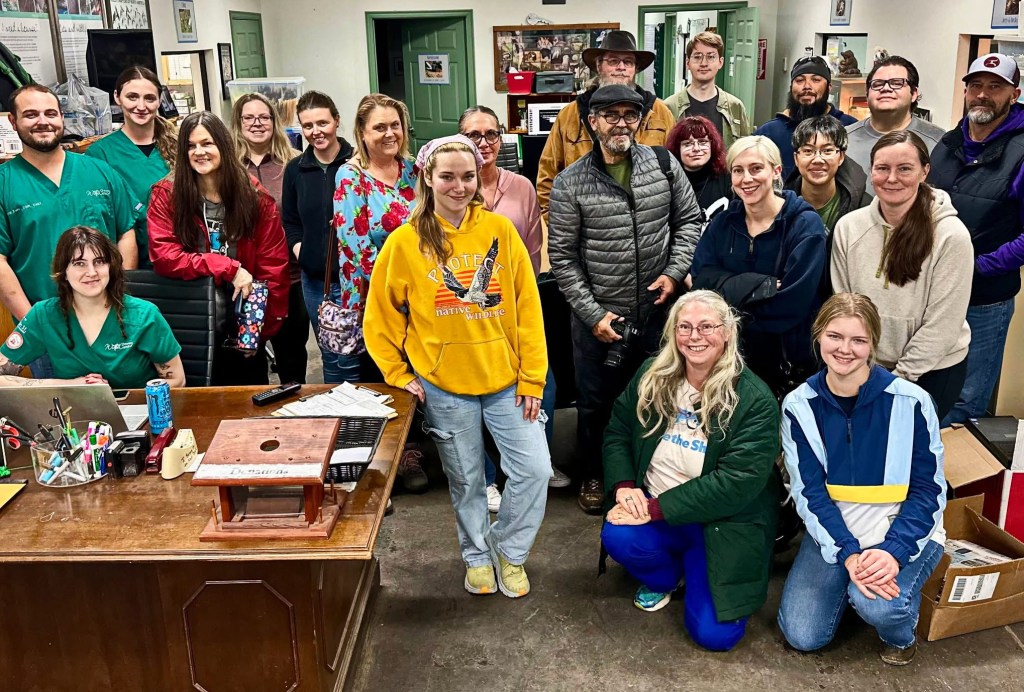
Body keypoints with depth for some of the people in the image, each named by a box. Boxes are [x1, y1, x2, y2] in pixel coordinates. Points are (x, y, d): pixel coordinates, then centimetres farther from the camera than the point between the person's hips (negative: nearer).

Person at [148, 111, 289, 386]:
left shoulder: (256, 197, -3)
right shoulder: (166, 195, -4)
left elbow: (273, 269, -3)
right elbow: (163, 257, -14)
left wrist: (264, 331, -8)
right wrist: (229, 268, -22)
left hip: (245, 330, 1)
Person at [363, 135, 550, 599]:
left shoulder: (499, 230, -2)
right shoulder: (405, 242, -6)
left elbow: (527, 308, -2)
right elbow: (381, 317, 2)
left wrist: (532, 378, -5)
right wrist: (399, 376, -1)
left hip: (506, 379, 1)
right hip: (444, 385, -1)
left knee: (535, 470, -1)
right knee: (466, 479, 13)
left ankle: (509, 550, 25)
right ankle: (476, 555, 39)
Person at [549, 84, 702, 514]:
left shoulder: (665, 165, -1)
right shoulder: (570, 183, -8)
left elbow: (688, 220, 8)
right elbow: (562, 257, -7)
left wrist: (675, 272, -6)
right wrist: (593, 313, -10)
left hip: (657, 310, 2)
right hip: (598, 315, -2)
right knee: (595, 403, 13)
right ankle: (593, 476, 35)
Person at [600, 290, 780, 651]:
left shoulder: (755, 400, -16)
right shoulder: (652, 376, -1)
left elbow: (737, 482, -21)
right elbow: (617, 433, 7)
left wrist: (656, 508, -25)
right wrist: (624, 486, -14)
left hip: (722, 524, -3)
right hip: (651, 508, 3)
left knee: (715, 633, -13)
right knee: (618, 537, -30)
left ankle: (695, 566, 21)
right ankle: (662, 578, 7)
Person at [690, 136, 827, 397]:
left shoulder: (806, 225, -13)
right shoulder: (723, 223, 2)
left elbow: (792, 302, -22)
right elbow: (700, 278, -11)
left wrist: (730, 292, -14)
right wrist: (760, 287, -25)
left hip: (789, 364, -4)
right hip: (728, 355, 4)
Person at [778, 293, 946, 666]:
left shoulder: (910, 401, -15)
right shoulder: (799, 406, -9)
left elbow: (928, 490, -11)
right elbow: (810, 492, -10)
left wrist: (893, 550, -25)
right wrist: (848, 554, -24)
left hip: (905, 532, -2)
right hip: (833, 533, 3)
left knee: (877, 603, -31)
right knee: (802, 635, -9)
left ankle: (901, 634, 7)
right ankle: (847, 580, 23)